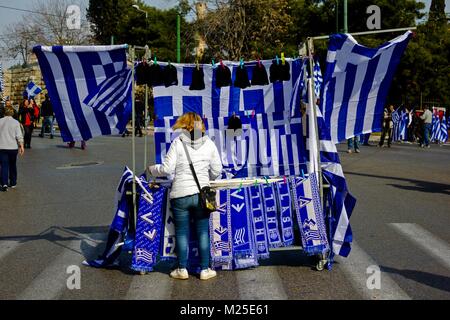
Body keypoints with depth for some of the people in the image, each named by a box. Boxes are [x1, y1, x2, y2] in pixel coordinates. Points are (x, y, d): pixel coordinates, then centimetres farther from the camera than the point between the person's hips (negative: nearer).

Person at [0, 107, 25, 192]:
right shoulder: (15, 122, -1)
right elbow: (19, 136, -8)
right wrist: (21, 146, -3)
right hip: (13, 147, 0)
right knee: (12, 165, 16)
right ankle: (13, 183, 25)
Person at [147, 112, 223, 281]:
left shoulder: (178, 142, -4)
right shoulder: (209, 143, 3)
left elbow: (167, 169, -6)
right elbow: (217, 171, 7)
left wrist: (152, 169, 12)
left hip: (180, 195, -1)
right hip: (202, 194, 2)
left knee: (182, 232, 10)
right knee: (203, 232, 10)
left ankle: (182, 269, 17)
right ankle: (205, 269, 15)